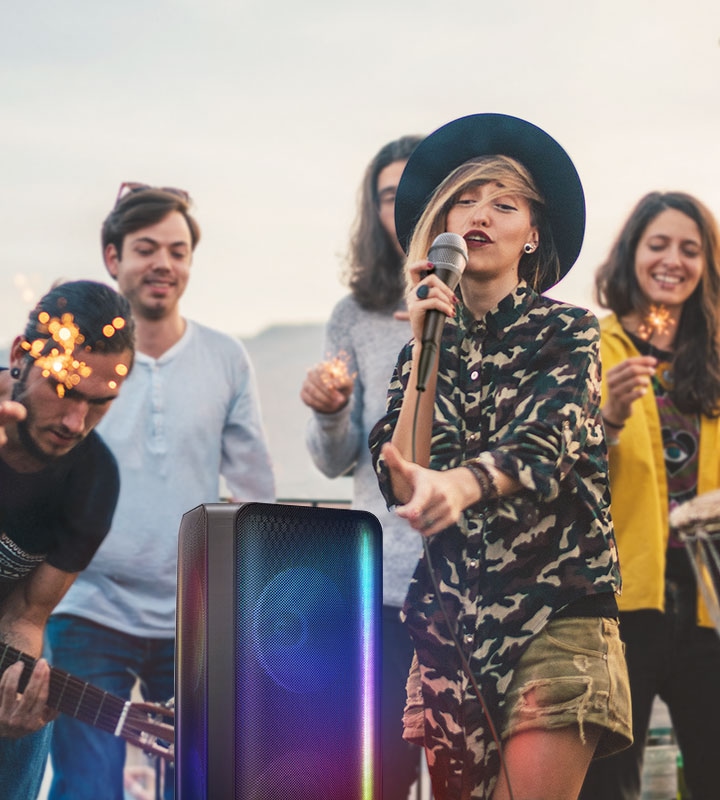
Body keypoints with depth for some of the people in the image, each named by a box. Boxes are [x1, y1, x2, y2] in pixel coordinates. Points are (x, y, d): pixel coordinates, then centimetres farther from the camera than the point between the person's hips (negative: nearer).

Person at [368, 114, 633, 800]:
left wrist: (458, 485, -39)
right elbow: (401, 484, 0)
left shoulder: (565, 332, 2)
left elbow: (543, 445, -17)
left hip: (556, 608, -4)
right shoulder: (422, 351, 14)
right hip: (451, 611, 4)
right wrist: (430, 348, -5)